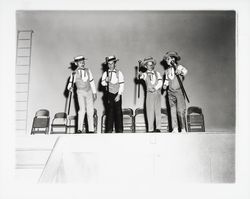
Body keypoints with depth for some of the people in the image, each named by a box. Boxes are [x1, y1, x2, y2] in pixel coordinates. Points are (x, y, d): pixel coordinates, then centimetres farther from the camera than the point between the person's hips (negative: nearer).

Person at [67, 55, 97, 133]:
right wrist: (70, 88, -25)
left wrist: (94, 92, 13)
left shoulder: (88, 70, 5)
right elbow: (70, 84, -2)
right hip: (80, 92, -3)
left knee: (90, 111, 3)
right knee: (82, 109, -18)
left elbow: (91, 81, 13)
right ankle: (79, 129, -14)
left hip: (89, 92, 3)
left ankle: (91, 130, 11)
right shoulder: (74, 73, -4)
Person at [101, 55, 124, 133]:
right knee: (109, 112, 0)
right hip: (109, 94, 1)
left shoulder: (119, 73, 0)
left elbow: (122, 84, -4)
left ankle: (119, 129, 4)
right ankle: (109, 129, 5)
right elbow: (102, 83, -2)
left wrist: (119, 95, -11)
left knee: (118, 112, -1)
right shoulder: (105, 73, 7)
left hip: (117, 94, -1)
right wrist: (105, 81, -24)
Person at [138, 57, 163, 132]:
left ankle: (158, 128, -2)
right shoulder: (145, 74, 10)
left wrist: (155, 88, -11)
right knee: (150, 111, -5)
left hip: (157, 93, 1)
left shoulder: (157, 73, 15)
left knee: (157, 110, -2)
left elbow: (160, 82, 3)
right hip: (149, 93, -1)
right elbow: (141, 76, -13)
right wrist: (140, 74, -35)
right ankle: (150, 129, -5)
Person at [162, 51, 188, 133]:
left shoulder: (179, 67, 2)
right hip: (171, 92, 5)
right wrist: (165, 85, 8)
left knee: (180, 110, -9)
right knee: (173, 111, 1)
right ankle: (175, 129, 3)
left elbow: (185, 71, -18)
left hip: (179, 91, -5)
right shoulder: (167, 70, 16)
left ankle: (183, 129, -2)